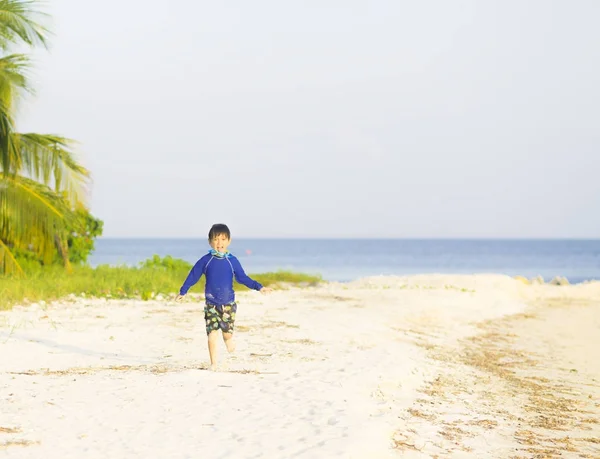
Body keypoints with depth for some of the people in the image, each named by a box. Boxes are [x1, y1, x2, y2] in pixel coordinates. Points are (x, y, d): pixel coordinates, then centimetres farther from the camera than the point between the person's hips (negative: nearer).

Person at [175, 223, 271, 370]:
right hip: (211, 304, -1)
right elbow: (193, 276, 8)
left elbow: (242, 277, 6)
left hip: (228, 303, 1)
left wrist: (258, 287, -2)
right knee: (212, 333, -7)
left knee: (227, 332, 3)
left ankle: (229, 340, 41)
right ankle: (213, 363, 3)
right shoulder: (205, 260, -1)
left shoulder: (232, 261, 0)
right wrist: (182, 292, 12)